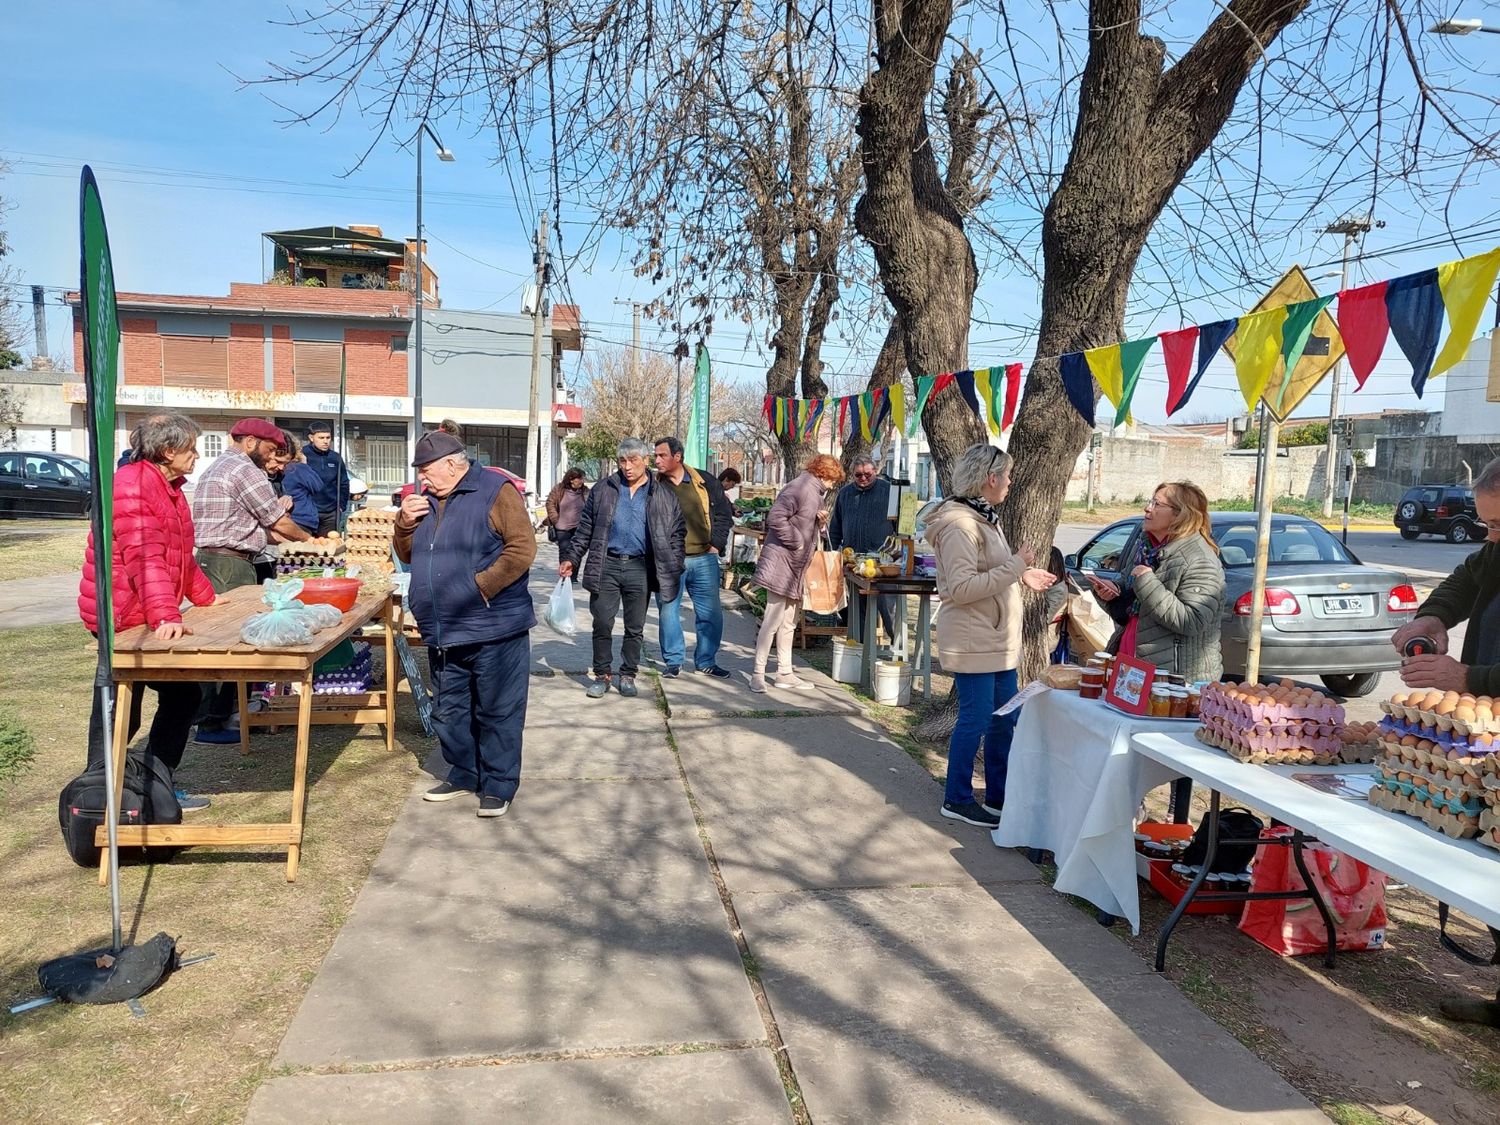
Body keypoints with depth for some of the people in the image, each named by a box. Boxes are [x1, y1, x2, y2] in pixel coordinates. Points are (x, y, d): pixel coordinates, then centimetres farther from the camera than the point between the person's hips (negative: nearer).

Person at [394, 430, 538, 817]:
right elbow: (407, 556, 20)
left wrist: (482, 586, -19)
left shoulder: (496, 491, -9)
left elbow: (522, 548, -15)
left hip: (493, 629, -7)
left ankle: (498, 786, 12)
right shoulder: (425, 501, 14)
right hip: (443, 634, 8)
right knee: (449, 712, 16)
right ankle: (462, 774, 32)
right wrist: (405, 523, 0)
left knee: (497, 712, 1)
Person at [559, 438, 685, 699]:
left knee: (635, 627, 8)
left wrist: (674, 568, 0)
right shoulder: (603, 490, 6)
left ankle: (628, 675, 21)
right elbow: (585, 529, 9)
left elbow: (677, 533, 8)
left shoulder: (663, 496, 5)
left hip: (640, 568, 0)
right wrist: (571, 559, 2)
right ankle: (602, 675, 16)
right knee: (602, 624, 3)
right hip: (606, 565, 0)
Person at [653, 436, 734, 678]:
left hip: (703, 559, 1)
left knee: (710, 613, 7)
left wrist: (716, 544, 1)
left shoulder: (705, 483, 2)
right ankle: (673, 661, 17)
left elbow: (724, 514, 8)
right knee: (668, 611, 2)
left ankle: (706, 661, 21)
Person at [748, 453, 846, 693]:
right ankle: (758, 674, -2)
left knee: (788, 623, 14)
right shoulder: (798, 489, -14)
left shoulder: (815, 492, 18)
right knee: (773, 620, -8)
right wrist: (796, 542, -17)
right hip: (780, 562, -10)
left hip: (796, 566, 10)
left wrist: (819, 521, 4)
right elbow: (775, 518, -24)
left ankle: (784, 673, 22)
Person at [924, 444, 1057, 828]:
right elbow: (962, 588, -25)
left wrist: (1023, 577, 14)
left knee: (1005, 719, 15)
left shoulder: (984, 517, 14)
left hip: (998, 641, 10)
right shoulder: (959, 524, -18)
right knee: (975, 720, -1)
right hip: (973, 642, -10)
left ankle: (998, 797, 27)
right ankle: (958, 800, 14)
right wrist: (1015, 566, -22)